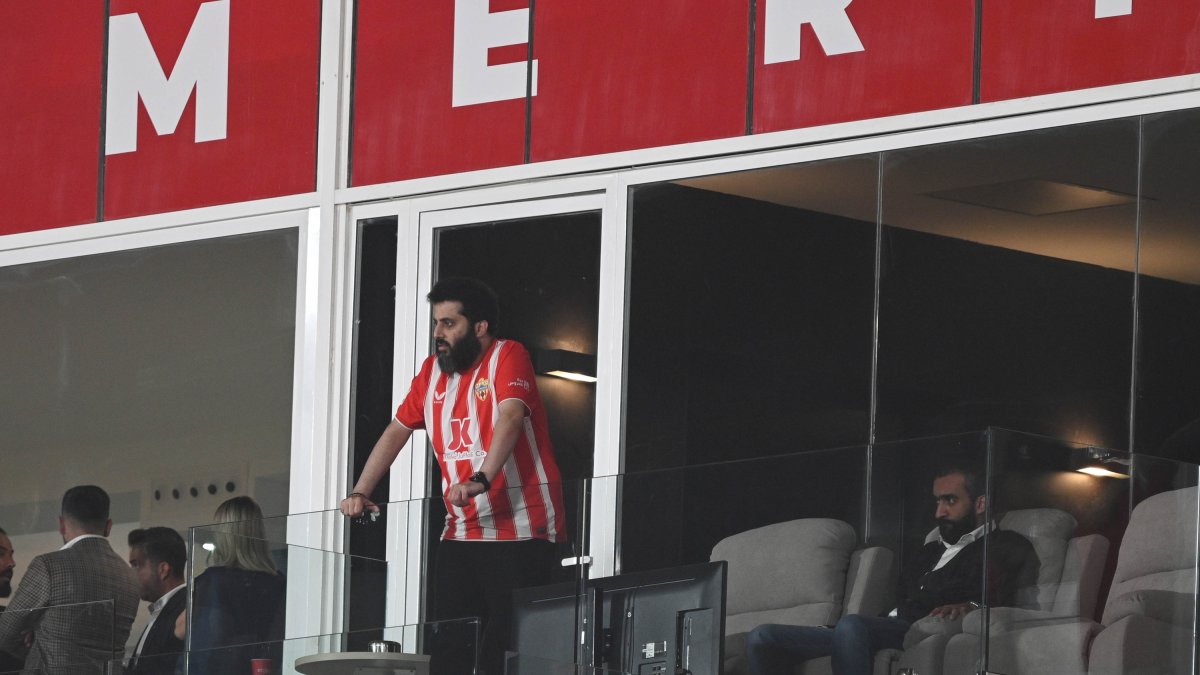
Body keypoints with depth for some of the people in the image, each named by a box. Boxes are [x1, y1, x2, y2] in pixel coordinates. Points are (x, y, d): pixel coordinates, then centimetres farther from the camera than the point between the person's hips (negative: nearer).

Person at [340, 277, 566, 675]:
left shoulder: (507, 357, -7)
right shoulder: (433, 371, 14)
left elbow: (511, 418, -23)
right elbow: (397, 431, 19)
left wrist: (481, 480, -39)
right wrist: (361, 492, 7)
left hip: (519, 534, -7)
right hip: (460, 535, 7)